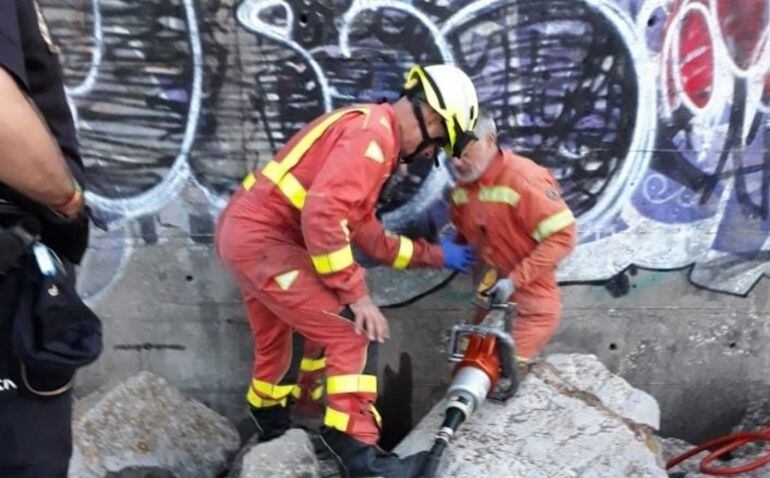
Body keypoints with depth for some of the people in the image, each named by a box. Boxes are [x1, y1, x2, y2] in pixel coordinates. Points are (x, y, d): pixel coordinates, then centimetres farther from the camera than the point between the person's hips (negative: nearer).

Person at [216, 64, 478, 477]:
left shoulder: (367, 130, 17)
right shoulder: (374, 132, -15)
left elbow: (368, 234, 18)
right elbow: (322, 213, -28)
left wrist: (434, 255, 21)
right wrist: (356, 294, -20)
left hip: (246, 231, 11)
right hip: (262, 238, -11)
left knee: (281, 344, 27)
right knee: (356, 332, -8)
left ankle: (273, 428, 49)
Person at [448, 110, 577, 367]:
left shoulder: (524, 178, -20)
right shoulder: (461, 190, 2)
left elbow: (562, 236, -22)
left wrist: (515, 280, -23)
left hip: (531, 306, -7)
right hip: (492, 300, 7)